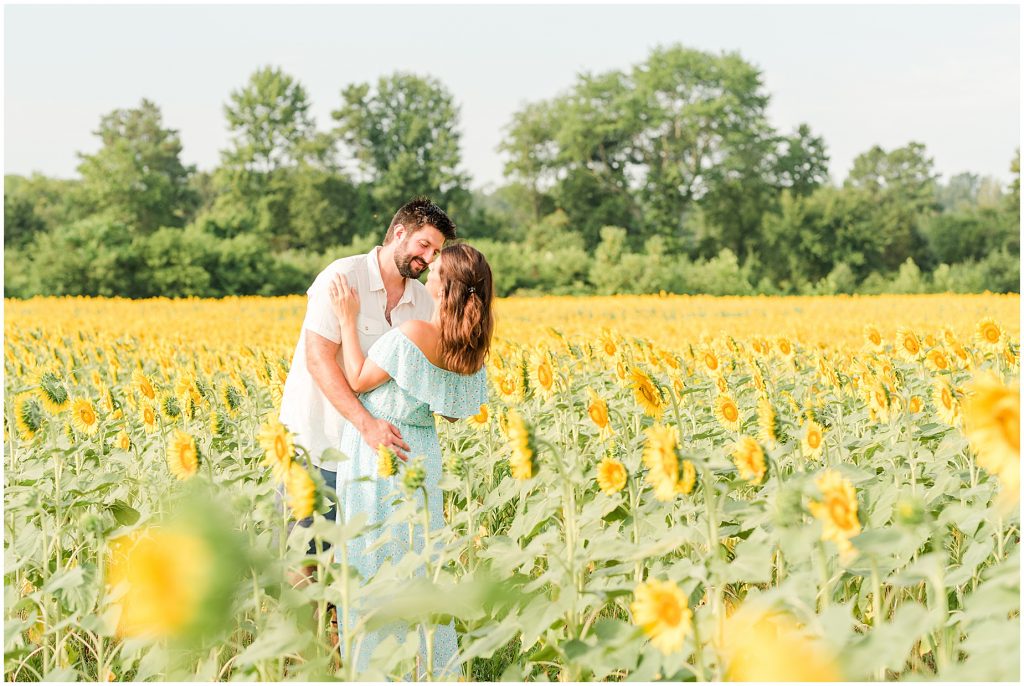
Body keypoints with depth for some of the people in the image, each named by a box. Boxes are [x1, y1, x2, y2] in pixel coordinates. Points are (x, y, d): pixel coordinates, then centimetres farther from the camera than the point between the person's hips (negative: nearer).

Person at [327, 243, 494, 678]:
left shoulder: (413, 335, -24)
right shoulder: (473, 348, -1)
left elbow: (357, 381, -14)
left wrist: (348, 320, -9)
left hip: (376, 452, -7)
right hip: (421, 457, 7)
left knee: (375, 561, 4)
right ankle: (435, 663, 23)